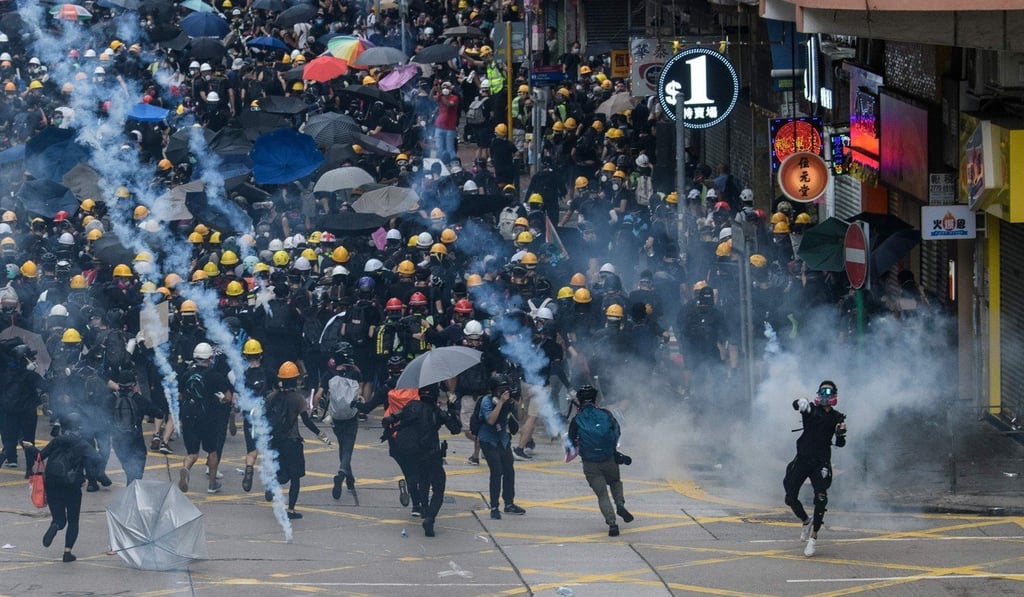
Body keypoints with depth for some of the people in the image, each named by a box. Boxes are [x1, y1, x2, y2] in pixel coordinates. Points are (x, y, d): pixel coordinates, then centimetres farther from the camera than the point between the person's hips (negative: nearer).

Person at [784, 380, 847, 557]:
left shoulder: (837, 418, 9)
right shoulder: (811, 409, 2)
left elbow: (840, 444, 9)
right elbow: (797, 405, -20)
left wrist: (841, 434, -15)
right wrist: (800, 403, -44)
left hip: (821, 462, 0)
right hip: (803, 458, 0)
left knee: (821, 498, -16)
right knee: (790, 497, -1)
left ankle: (813, 538, -9)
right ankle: (806, 522, 28)